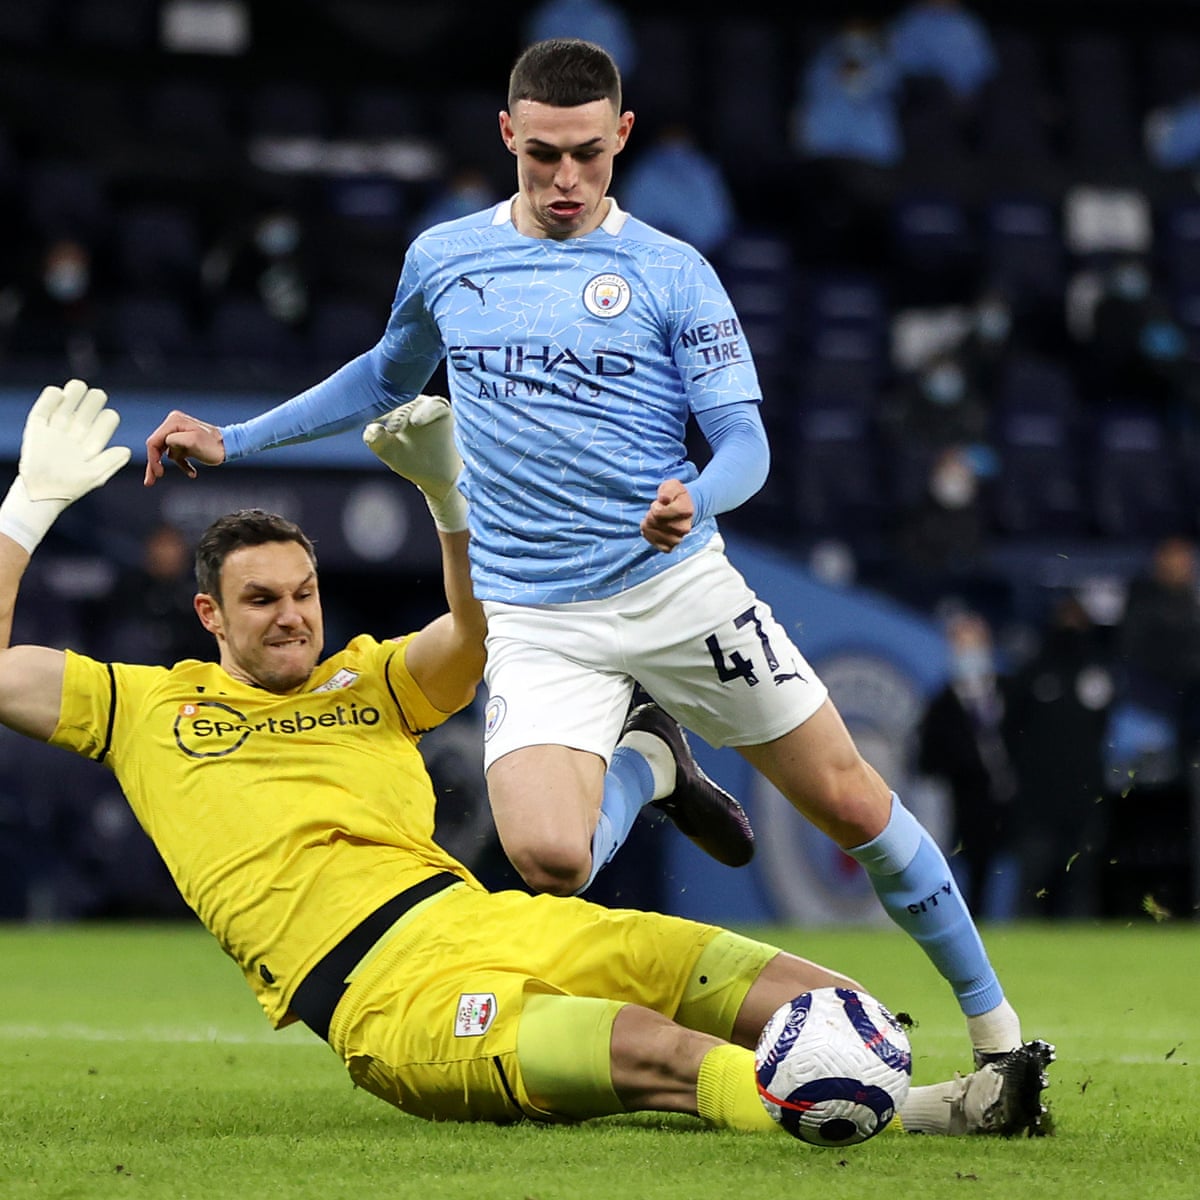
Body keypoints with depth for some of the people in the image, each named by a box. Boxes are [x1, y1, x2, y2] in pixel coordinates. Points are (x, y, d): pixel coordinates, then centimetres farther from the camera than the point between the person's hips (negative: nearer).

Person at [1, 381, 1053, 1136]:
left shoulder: (369, 682, 24)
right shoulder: (144, 710, 15)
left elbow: (482, 632, 9)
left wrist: (447, 489, -4)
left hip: (481, 919, 7)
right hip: (394, 1003, -7)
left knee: (794, 992, -16)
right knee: (653, 1053, -33)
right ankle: (896, 1118, -52)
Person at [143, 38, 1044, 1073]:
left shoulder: (672, 274, -2)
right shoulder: (442, 259, 7)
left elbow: (744, 441, -5)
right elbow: (388, 378, 27)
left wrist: (696, 499, -28)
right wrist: (233, 441, 24)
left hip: (677, 585, -1)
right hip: (532, 620, 1)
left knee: (852, 803, -3)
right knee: (547, 859, -23)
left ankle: (992, 1021, 18)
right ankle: (644, 770, 14)